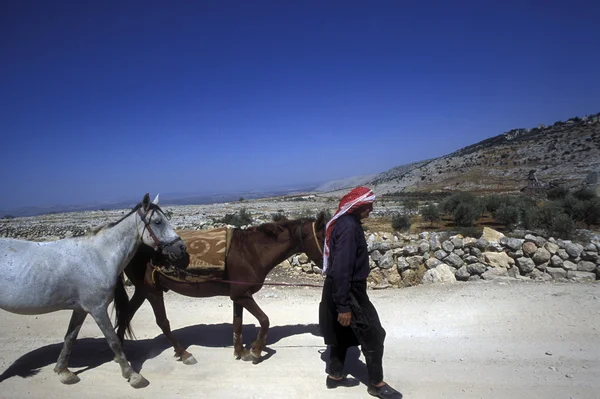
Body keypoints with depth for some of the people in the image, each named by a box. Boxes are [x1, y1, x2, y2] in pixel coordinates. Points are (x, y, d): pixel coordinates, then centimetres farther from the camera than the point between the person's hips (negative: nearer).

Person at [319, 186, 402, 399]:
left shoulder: (344, 221, 8)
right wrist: (344, 306, -25)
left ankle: (335, 375, 34)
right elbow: (341, 268, -28)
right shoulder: (349, 227, -24)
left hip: (341, 288, 10)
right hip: (348, 291, -10)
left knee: (342, 333, 20)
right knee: (373, 336, 4)